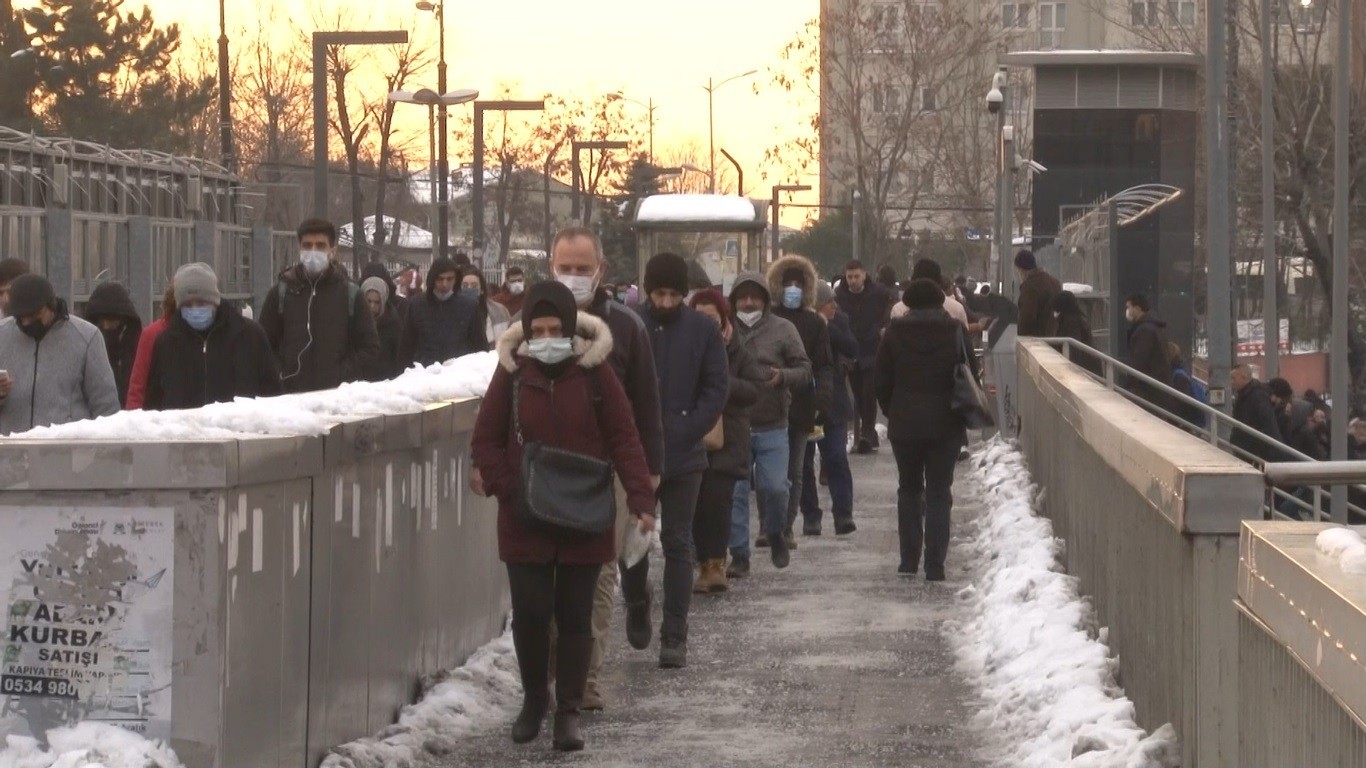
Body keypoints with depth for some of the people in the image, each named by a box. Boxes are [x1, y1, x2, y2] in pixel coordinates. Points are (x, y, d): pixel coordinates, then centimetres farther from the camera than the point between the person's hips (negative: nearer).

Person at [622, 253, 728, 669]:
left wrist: (688, 431, -9)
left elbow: (717, 388, 1)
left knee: (677, 544, 2)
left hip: (682, 455, 0)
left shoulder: (702, 330, 0)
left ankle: (674, 636, 4)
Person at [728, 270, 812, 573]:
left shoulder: (783, 330, 2)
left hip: (772, 426, -1)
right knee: (734, 492, 0)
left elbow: (805, 371, 1)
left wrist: (782, 376, -19)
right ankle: (739, 555, 10)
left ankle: (775, 534, 22)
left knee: (774, 487, -8)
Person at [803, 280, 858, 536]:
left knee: (836, 458, -7)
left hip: (832, 402, 1)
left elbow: (852, 350, -9)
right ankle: (810, 516, 12)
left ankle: (843, 514, -8)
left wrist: (828, 328, -17)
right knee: (803, 461, 4)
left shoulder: (838, 321, 3)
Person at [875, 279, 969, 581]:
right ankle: (935, 564, -3)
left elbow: (882, 380, 0)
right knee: (939, 493, 3)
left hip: (904, 423, 0)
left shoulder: (895, 332, -3)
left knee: (909, 489, 14)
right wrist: (963, 413, 14)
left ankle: (909, 560, 11)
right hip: (945, 424, 0)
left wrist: (891, 411, 13)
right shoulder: (954, 331, -3)